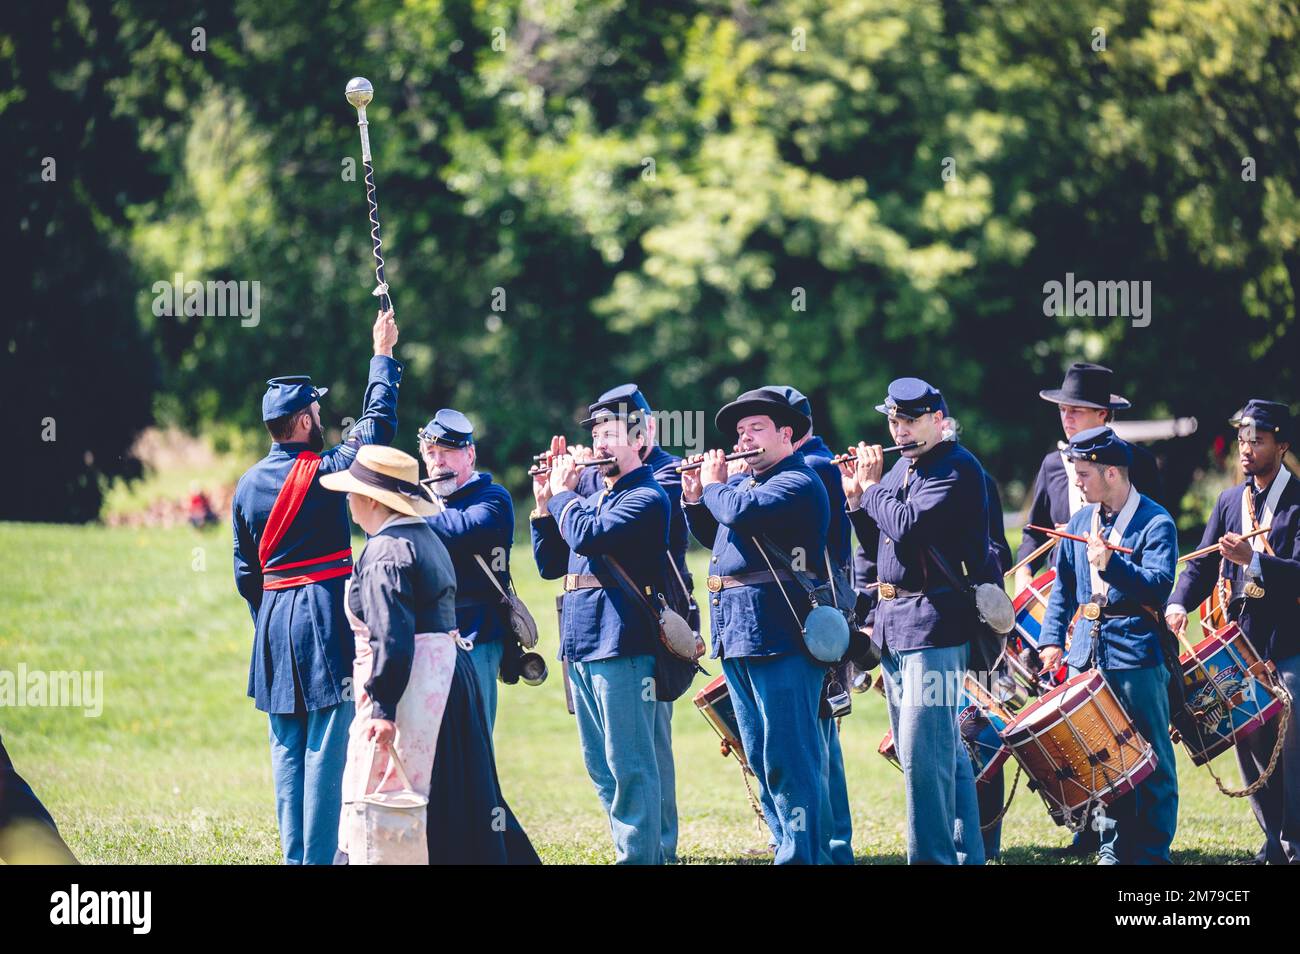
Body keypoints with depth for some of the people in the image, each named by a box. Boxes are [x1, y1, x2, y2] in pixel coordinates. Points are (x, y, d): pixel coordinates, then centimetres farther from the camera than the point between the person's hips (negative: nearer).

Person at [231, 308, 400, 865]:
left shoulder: (247, 486, 7)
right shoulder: (323, 472, -11)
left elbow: (246, 573, 14)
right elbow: (377, 424, -2)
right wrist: (383, 356, 8)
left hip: (273, 619, 6)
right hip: (325, 620, -6)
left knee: (287, 747, 9)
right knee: (327, 746, -6)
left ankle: (294, 857, 9)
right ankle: (321, 858, -10)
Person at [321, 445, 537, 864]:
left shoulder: (385, 551, -14)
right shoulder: (428, 538, 18)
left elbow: (392, 637, -22)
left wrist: (382, 707, -25)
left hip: (413, 685, -11)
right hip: (449, 675, 11)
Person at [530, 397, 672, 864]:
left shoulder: (647, 497, -7)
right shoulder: (592, 498, 20)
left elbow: (588, 536, -21)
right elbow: (549, 564, 19)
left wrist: (563, 495, -5)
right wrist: (544, 503, 10)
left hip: (620, 644, -9)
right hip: (580, 645, 9)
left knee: (628, 765, -8)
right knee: (601, 768, 12)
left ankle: (639, 857, -7)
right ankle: (635, 852, 18)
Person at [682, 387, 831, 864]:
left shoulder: (797, 482, -9)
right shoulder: (741, 480, 20)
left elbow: (742, 512, -23)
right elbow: (712, 534, 28)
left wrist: (715, 485, -5)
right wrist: (694, 497, 13)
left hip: (776, 635, -10)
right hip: (736, 635, 10)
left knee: (787, 758, -10)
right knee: (761, 757, 13)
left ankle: (802, 855, -10)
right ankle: (789, 846, 19)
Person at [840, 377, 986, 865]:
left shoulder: (956, 469, -10)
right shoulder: (899, 468, 16)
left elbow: (908, 527, -22)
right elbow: (877, 545, 20)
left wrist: (872, 487, -8)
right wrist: (856, 497, 8)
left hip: (932, 623, -9)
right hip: (893, 624, 9)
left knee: (922, 753, -12)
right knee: (946, 750, 14)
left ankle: (933, 857, -10)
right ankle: (966, 853, 20)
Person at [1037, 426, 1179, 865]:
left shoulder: (1155, 523, -7)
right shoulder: (1081, 520, 12)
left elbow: (1159, 585, -18)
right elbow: (1064, 586, 18)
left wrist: (1110, 562, -29)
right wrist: (1052, 639, 8)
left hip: (1135, 655, -6)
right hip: (1087, 652, 6)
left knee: (1151, 762, -1)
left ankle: (1152, 852, 5)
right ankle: (1113, 848, 17)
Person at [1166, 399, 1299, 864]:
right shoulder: (1230, 502, 12)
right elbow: (1203, 565, 9)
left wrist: (1253, 559, -31)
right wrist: (1179, 602, -10)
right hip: (1244, 645, 6)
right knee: (1249, 744, 8)